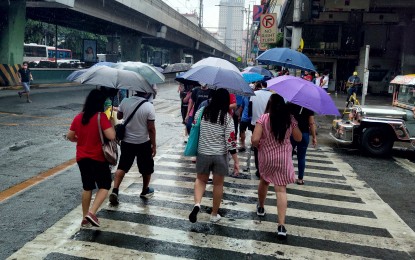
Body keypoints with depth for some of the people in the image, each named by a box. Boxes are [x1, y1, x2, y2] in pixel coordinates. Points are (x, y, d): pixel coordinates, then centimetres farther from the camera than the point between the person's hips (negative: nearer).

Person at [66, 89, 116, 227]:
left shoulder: (78, 117, 2)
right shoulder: (101, 117, -15)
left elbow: (70, 136, 9)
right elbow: (111, 136, -22)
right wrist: (111, 122, -6)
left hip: (82, 158, 6)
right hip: (98, 158, -5)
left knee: (87, 187, 18)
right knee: (104, 186, 8)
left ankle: (85, 217, 24)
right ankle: (91, 213, -8)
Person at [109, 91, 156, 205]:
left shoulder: (125, 102, -9)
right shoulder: (149, 106, -19)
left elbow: (119, 116, 9)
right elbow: (151, 129, -16)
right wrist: (154, 145, -6)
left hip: (126, 141, 3)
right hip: (143, 143, -3)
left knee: (122, 166, 13)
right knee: (147, 168, 17)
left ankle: (115, 191, 1)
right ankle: (145, 191, 32)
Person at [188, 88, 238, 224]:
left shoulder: (202, 112, -5)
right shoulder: (227, 117, -11)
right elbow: (230, 140, -12)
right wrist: (236, 160, -6)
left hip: (203, 153, 2)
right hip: (220, 155, -1)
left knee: (201, 179, 20)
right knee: (218, 184, 14)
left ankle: (197, 204, -5)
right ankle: (214, 214, 25)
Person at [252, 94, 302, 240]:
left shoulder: (264, 118, -13)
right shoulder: (290, 119, -5)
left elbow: (254, 139, -20)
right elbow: (298, 138, 6)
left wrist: (257, 145, 2)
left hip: (266, 156, 0)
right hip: (284, 158, 1)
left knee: (264, 181, 26)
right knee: (281, 189, -1)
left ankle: (260, 207, 47)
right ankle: (281, 225, -9)